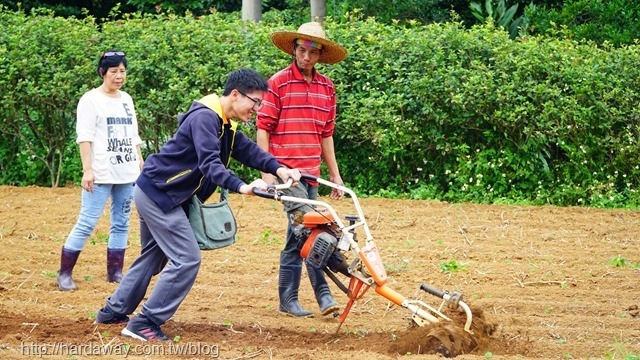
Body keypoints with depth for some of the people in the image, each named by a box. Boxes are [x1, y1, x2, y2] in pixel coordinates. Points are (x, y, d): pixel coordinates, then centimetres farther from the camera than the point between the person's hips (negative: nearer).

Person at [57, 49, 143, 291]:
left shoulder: (126, 100, 15)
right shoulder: (91, 99, -4)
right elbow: (85, 137, -11)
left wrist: (141, 163, 14)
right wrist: (87, 170, -18)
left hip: (127, 174, 6)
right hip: (101, 174, -6)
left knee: (121, 223, 8)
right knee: (87, 223, -9)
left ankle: (115, 272, 15)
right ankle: (64, 274, -3)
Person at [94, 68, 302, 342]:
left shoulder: (226, 127, 10)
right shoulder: (204, 118, -21)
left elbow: (250, 151, 1)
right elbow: (210, 163, -33)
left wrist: (279, 169, -16)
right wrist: (241, 187, -46)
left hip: (155, 194, 11)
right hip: (158, 194, -11)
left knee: (153, 257, 23)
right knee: (187, 259, -12)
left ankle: (114, 311, 34)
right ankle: (144, 324, -8)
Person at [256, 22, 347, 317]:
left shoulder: (326, 87, 11)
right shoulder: (278, 83, -6)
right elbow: (263, 128, -6)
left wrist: (334, 173, 17)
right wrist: (267, 171, -12)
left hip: (311, 172, 6)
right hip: (286, 170, -6)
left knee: (297, 234, 10)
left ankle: (288, 299, 15)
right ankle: (323, 293, -11)